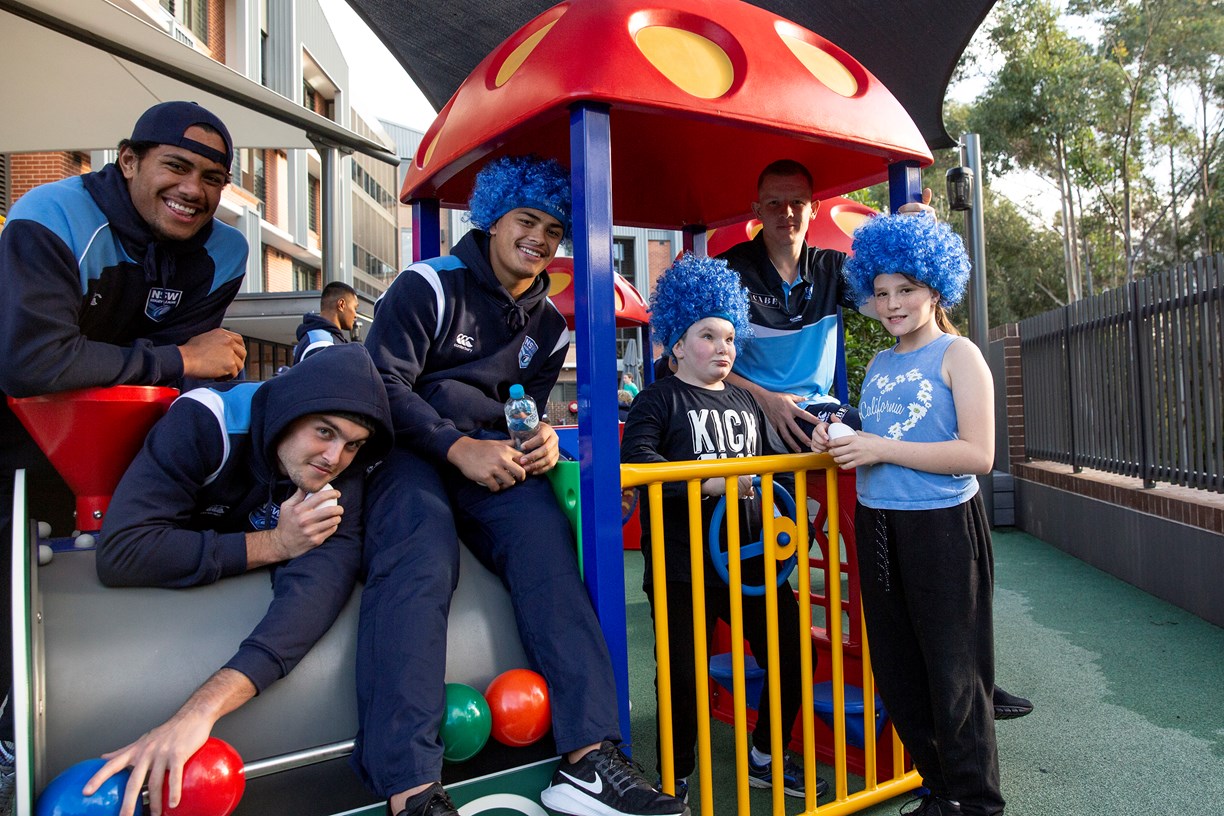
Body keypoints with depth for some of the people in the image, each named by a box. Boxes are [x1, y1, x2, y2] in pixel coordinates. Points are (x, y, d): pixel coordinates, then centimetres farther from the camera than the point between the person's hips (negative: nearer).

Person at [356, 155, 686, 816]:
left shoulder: (548, 326, 17)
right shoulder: (431, 285, -3)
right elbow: (385, 383, -10)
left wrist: (540, 438, -1)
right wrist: (458, 448, -20)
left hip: (491, 453, 5)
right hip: (406, 447, -4)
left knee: (546, 538, -26)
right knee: (420, 557, -35)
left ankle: (589, 757, -30)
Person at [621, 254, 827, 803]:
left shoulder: (744, 401, 17)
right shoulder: (661, 398, -4)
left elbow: (770, 462, 24)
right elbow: (635, 458, -21)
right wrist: (707, 481, -26)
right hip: (684, 567, -6)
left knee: (791, 654, 12)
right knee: (686, 676, 2)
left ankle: (764, 758, 36)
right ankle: (676, 782, 27)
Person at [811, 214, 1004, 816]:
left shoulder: (957, 354, -4)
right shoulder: (878, 364, 14)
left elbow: (978, 454, -15)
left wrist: (881, 449, -18)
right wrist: (839, 445, 0)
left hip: (942, 525, -6)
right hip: (876, 525, 7)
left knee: (952, 675, 3)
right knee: (897, 674, 13)